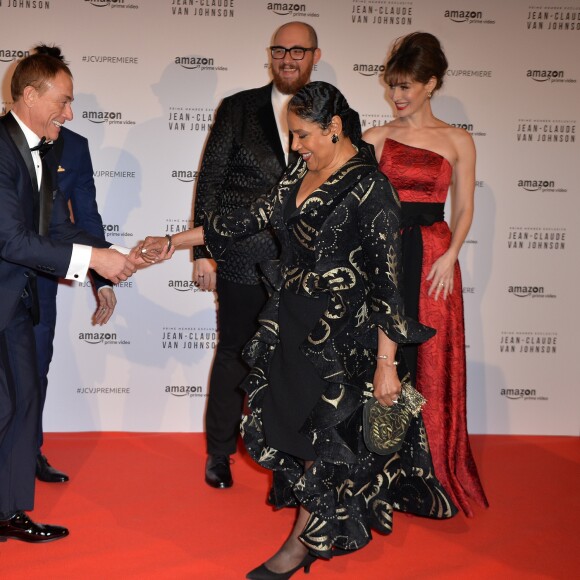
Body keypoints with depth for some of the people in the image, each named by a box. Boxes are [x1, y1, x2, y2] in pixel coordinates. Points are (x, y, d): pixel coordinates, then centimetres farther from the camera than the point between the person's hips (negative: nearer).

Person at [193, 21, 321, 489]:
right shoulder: (238, 108, 2)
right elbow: (210, 181, 0)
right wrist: (203, 250, -5)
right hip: (244, 262, -1)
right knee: (234, 356, 8)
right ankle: (220, 453, 25)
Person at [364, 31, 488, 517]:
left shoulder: (458, 141, 5)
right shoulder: (377, 138, 7)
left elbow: (464, 209, 4)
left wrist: (450, 255, -9)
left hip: (432, 256, -1)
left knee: (430, 360, 3)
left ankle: (429, 470, 17)